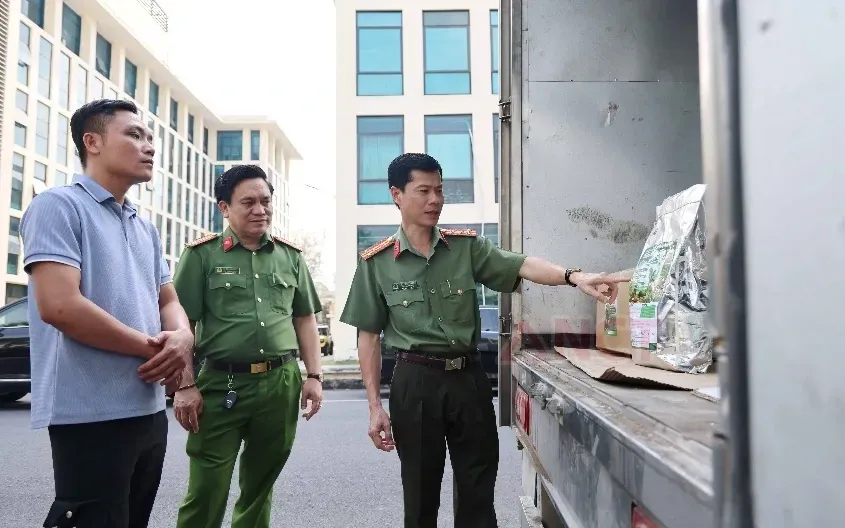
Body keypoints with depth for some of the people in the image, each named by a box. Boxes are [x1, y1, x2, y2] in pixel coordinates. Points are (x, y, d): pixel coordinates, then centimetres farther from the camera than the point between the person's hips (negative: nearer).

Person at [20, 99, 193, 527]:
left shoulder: (145, 228, 16)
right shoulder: (59, 206, -8)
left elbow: (168, 300, 17)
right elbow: (60, 305, -20)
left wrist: (181, 338, -7)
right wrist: (152, 347, -12)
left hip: (148, 410, 8)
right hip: (91, 414, -8)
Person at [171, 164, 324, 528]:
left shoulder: (290, 256, 10)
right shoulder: (201, 254, -1)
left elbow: (305, 319, 13)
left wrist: (314, 376, 6)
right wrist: (186, 386, -10)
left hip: (281, 384, 4)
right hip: (221, 385, -3)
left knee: (260, 486, 17)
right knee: (206, 491, 1)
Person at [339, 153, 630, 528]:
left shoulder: (467, 246, 3)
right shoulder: (376, 263, -2)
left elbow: (520, 266, -10)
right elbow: (369, 336, 1)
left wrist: (574, 277, -29)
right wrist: (375, 406, -2)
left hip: (469, 377, 2)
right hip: (415, 382, -1)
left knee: (478, 490, 11)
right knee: (420, 493, 11)